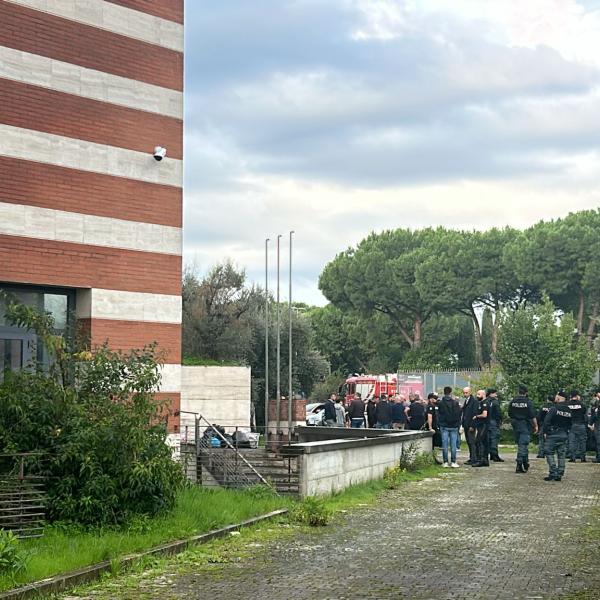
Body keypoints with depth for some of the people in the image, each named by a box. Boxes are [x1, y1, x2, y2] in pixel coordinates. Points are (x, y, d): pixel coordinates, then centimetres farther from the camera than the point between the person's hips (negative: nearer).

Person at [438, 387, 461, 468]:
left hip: (444, 427, 0)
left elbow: (439, 416, 2)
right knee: (453, 445, 3)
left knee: (444, 444, 3)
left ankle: (445, 462, 1)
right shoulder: (455, 403, -3)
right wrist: (458, 426, 11)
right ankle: (453, 462, 2)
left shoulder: (440, 403, -3)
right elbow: (459, 415, 1)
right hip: (454, 427, 0)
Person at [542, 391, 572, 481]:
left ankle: (553, 473, -10)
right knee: (561, 455, 9)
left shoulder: (554, 409, -12)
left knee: (549, 453, -1)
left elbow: (547, 421, -15)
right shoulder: (569, 411, 8)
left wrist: (545, 432, -8)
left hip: (553, 435, -6)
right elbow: (570, 424, 13)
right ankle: (559, 475, 9)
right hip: (564, 435, 6)